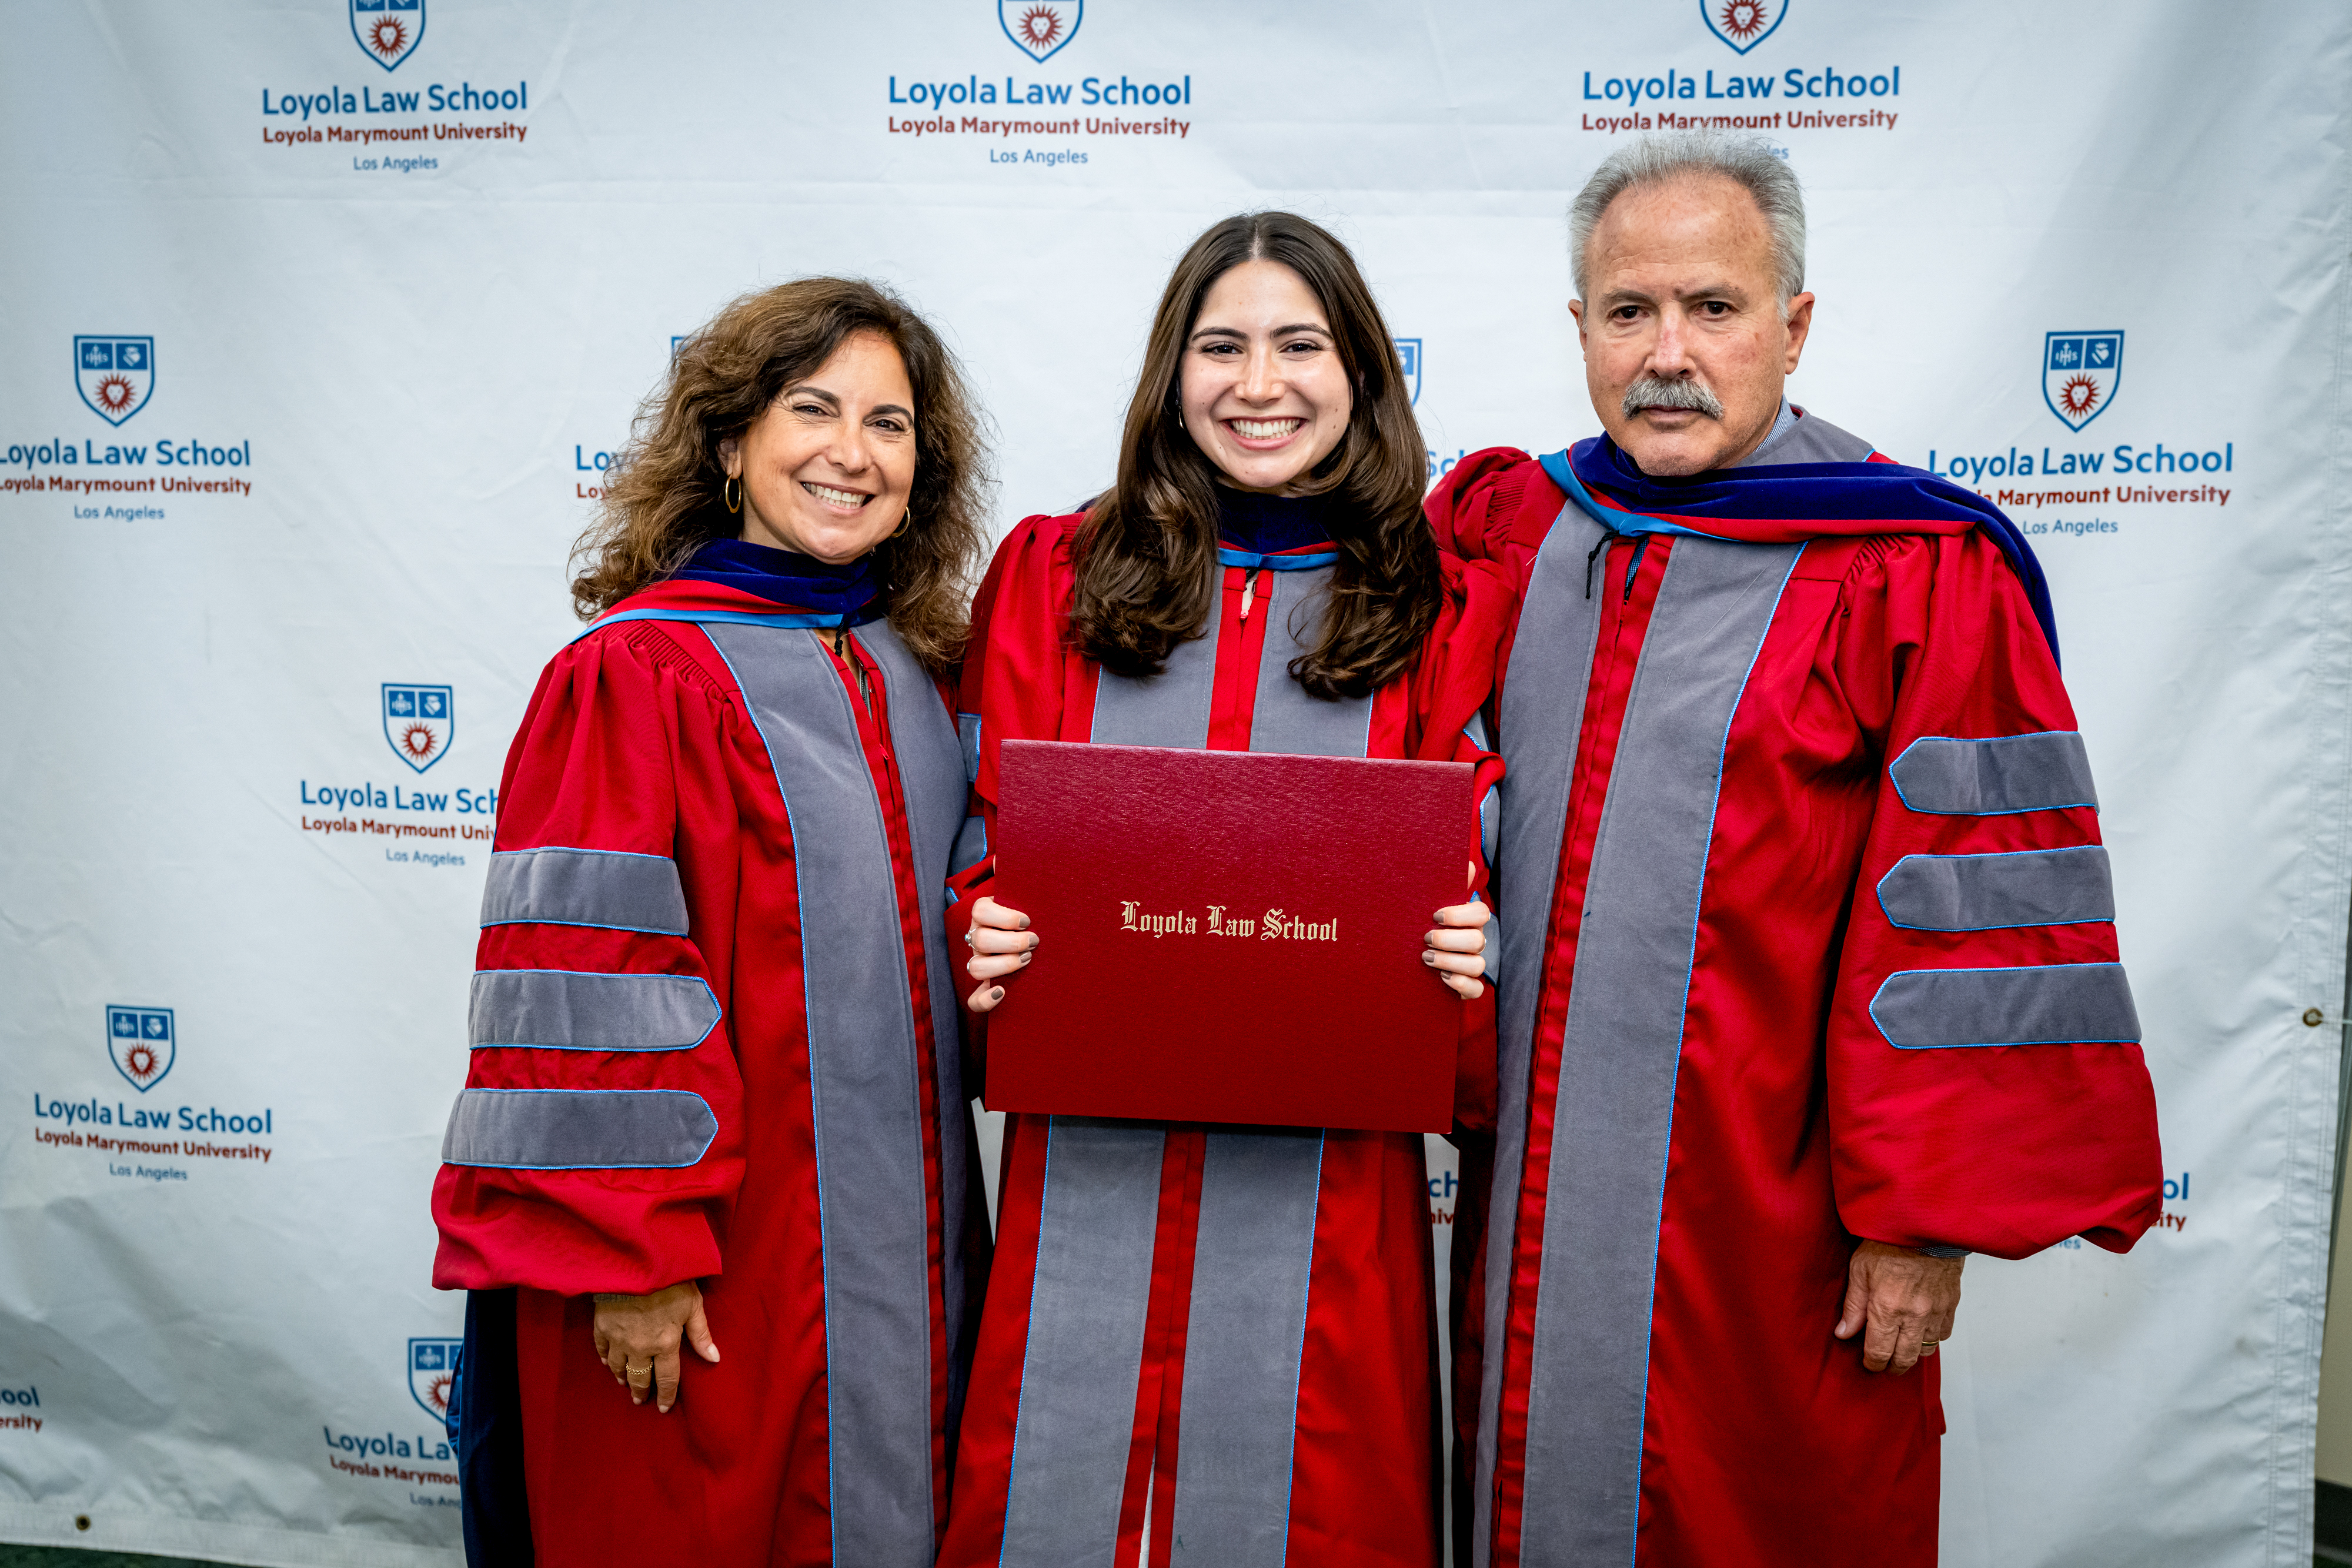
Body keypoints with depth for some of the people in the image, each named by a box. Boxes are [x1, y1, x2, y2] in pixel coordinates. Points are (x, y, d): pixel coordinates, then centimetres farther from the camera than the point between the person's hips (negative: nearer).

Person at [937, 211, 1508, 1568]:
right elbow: (985, 834, 7)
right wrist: (981, 939, -11)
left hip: (1323, 1183, 0)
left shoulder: (1438, 612, 3)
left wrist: (1466, 952, -15)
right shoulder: (1053, 579, 6)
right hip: (1086, 1162, 1)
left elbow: (1471, 872, 5)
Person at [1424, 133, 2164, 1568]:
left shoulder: (1920, 577, -12)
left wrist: (1922, 1218, -12)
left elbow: (1974, 925, -13)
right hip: (1531, 1194, 5)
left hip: (1760, 1223, -4)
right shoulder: (1510, 531, 3)